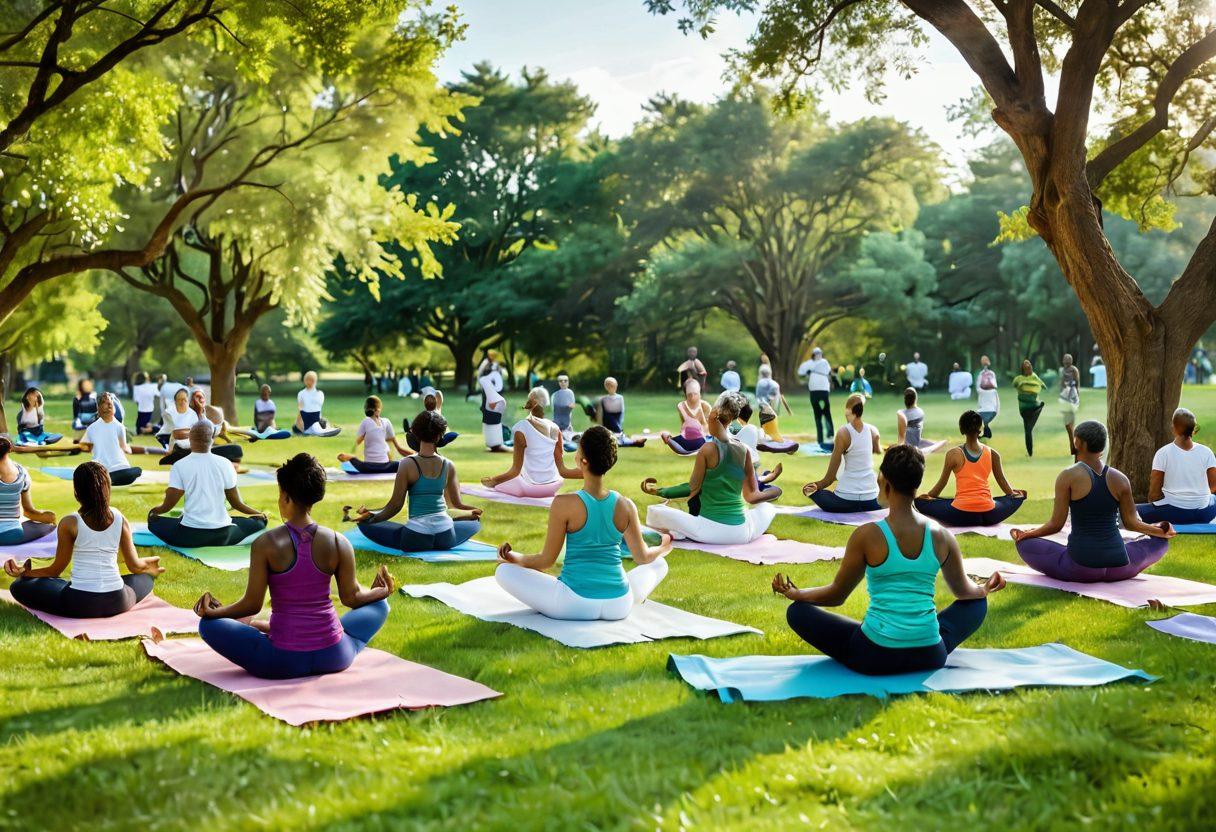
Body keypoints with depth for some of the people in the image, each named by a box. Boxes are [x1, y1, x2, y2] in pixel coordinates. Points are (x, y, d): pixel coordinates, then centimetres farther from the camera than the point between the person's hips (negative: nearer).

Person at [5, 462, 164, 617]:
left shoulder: (70, 523, -6)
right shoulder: (121, 521, 0)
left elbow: (56, 570, 1)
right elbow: (134, 566, 8)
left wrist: (24, 572, 15)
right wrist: (146, 563, 32)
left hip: (79, 605, -2)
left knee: (19, 586, 13)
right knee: (145, 578, 34)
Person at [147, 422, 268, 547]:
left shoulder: (180, 466, -7)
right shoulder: (224, 463, -3)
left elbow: (169, 504, -3)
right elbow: (236, 503, 2)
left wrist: (153, 510, 20)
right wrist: (259, 513, 21)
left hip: (190, 534, -1)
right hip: (222, 534, 1)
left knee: (153, 519, 24)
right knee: (259, 521, 24)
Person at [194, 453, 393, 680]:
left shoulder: (265, 544, -10)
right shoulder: (339, 543, -4)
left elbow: (252, 605, -6)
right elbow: (351, 597, 6)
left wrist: (212, 611, 10)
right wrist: (381, 591, 26)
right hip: (334, 658, 2)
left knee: (208, 624, 15)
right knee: (380, 605, 29)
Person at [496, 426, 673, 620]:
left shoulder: (564, 504, -14)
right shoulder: (626, 506, -4)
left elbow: (547, 560, -6)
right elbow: (643, 557, 9)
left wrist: (515, 558, 14)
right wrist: (662, 549, 32)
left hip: (574, 605, -2)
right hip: (619, 607, 2)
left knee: (504, 571, 11)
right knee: (659, 564, 31)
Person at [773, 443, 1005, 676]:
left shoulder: (867, 536, -11)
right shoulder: (941, 537, -1)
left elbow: (836, 595, 0)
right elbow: (964, 591, 17)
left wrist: (794, 593, 19)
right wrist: (985, 588, 40)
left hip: (875, 658, -3)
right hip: (930, 656, 3)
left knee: (797, 612, 15)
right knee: (978, 602, 30)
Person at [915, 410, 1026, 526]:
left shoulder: (953, 454, -2)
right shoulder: (992, 454, 4)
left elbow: (942, 483, 7)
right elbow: (1002, 481, 16)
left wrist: (928, 496, 24)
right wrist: (1013, 493, 36)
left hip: (962, 515, -3)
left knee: (919, 502, 11)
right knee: (1017, 498, 30)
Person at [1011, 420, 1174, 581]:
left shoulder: (1068, 476, -6)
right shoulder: (1120, 479, 3)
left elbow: (1056, 524, -6)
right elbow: (1131, 523, 10)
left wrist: (1026, 533, 11)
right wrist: (1161, 531, 29)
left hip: (1081, 567, -3)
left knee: (1025, 544, 12)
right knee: (1160, 542, 28)